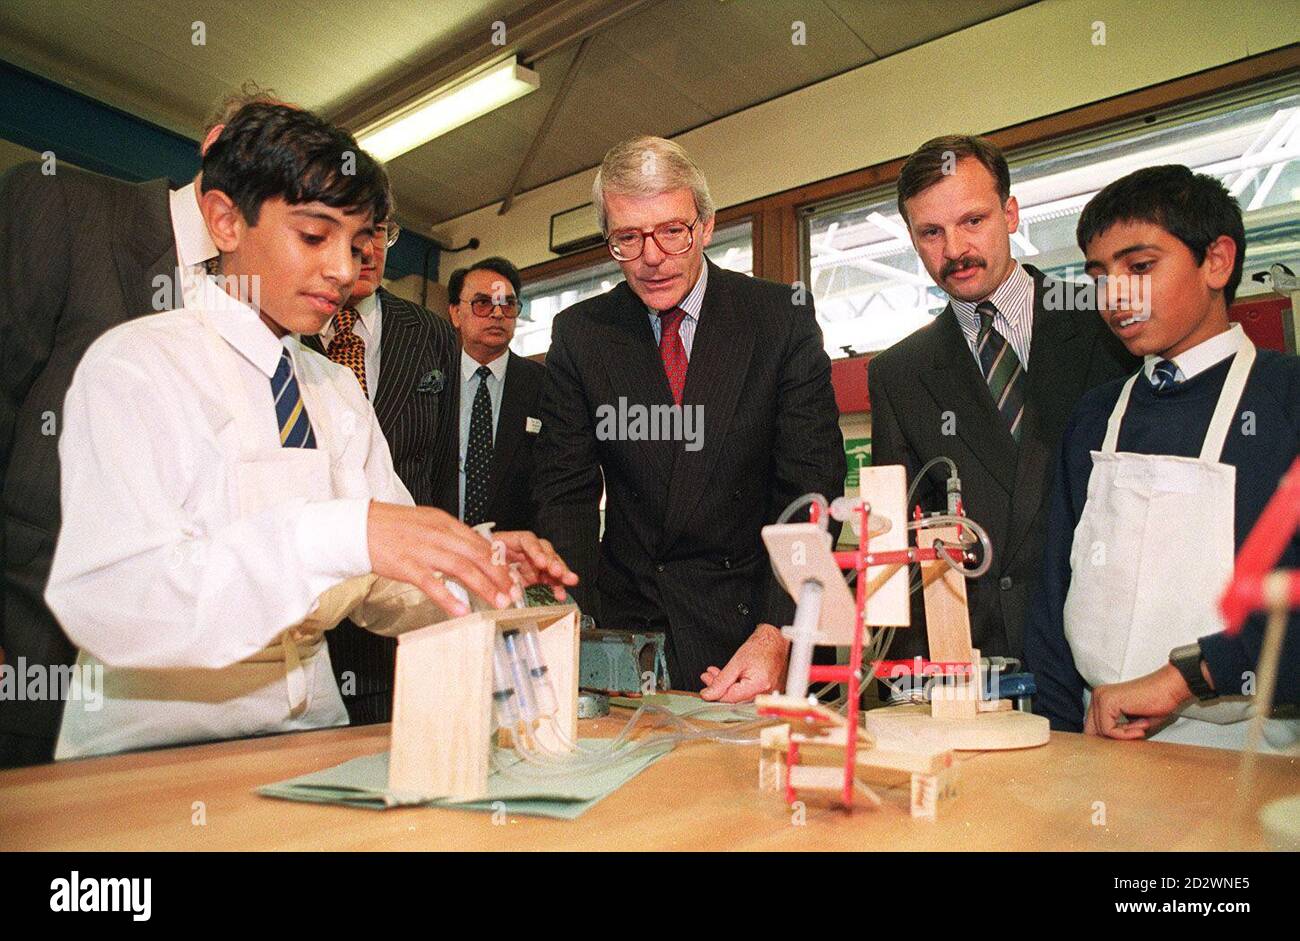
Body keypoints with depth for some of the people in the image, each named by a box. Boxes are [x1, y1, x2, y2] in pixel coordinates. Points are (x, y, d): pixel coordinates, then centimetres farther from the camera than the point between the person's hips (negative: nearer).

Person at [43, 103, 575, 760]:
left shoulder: (341, 393, 12)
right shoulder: (134, 363, -6)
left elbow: (379, 594, 7)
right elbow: (101, 600, -21)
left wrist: (476, 568, -12)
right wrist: (342, 535, -33)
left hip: (309, 733, 5)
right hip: (152, 753, -4)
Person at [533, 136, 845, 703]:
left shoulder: (783, 317, -5)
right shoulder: (579, 333, 0)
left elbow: (811, 490, -9)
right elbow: (565, 492, -2)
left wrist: (776, 634, -21)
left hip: (747, 619, -1)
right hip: (624, 620, 2)